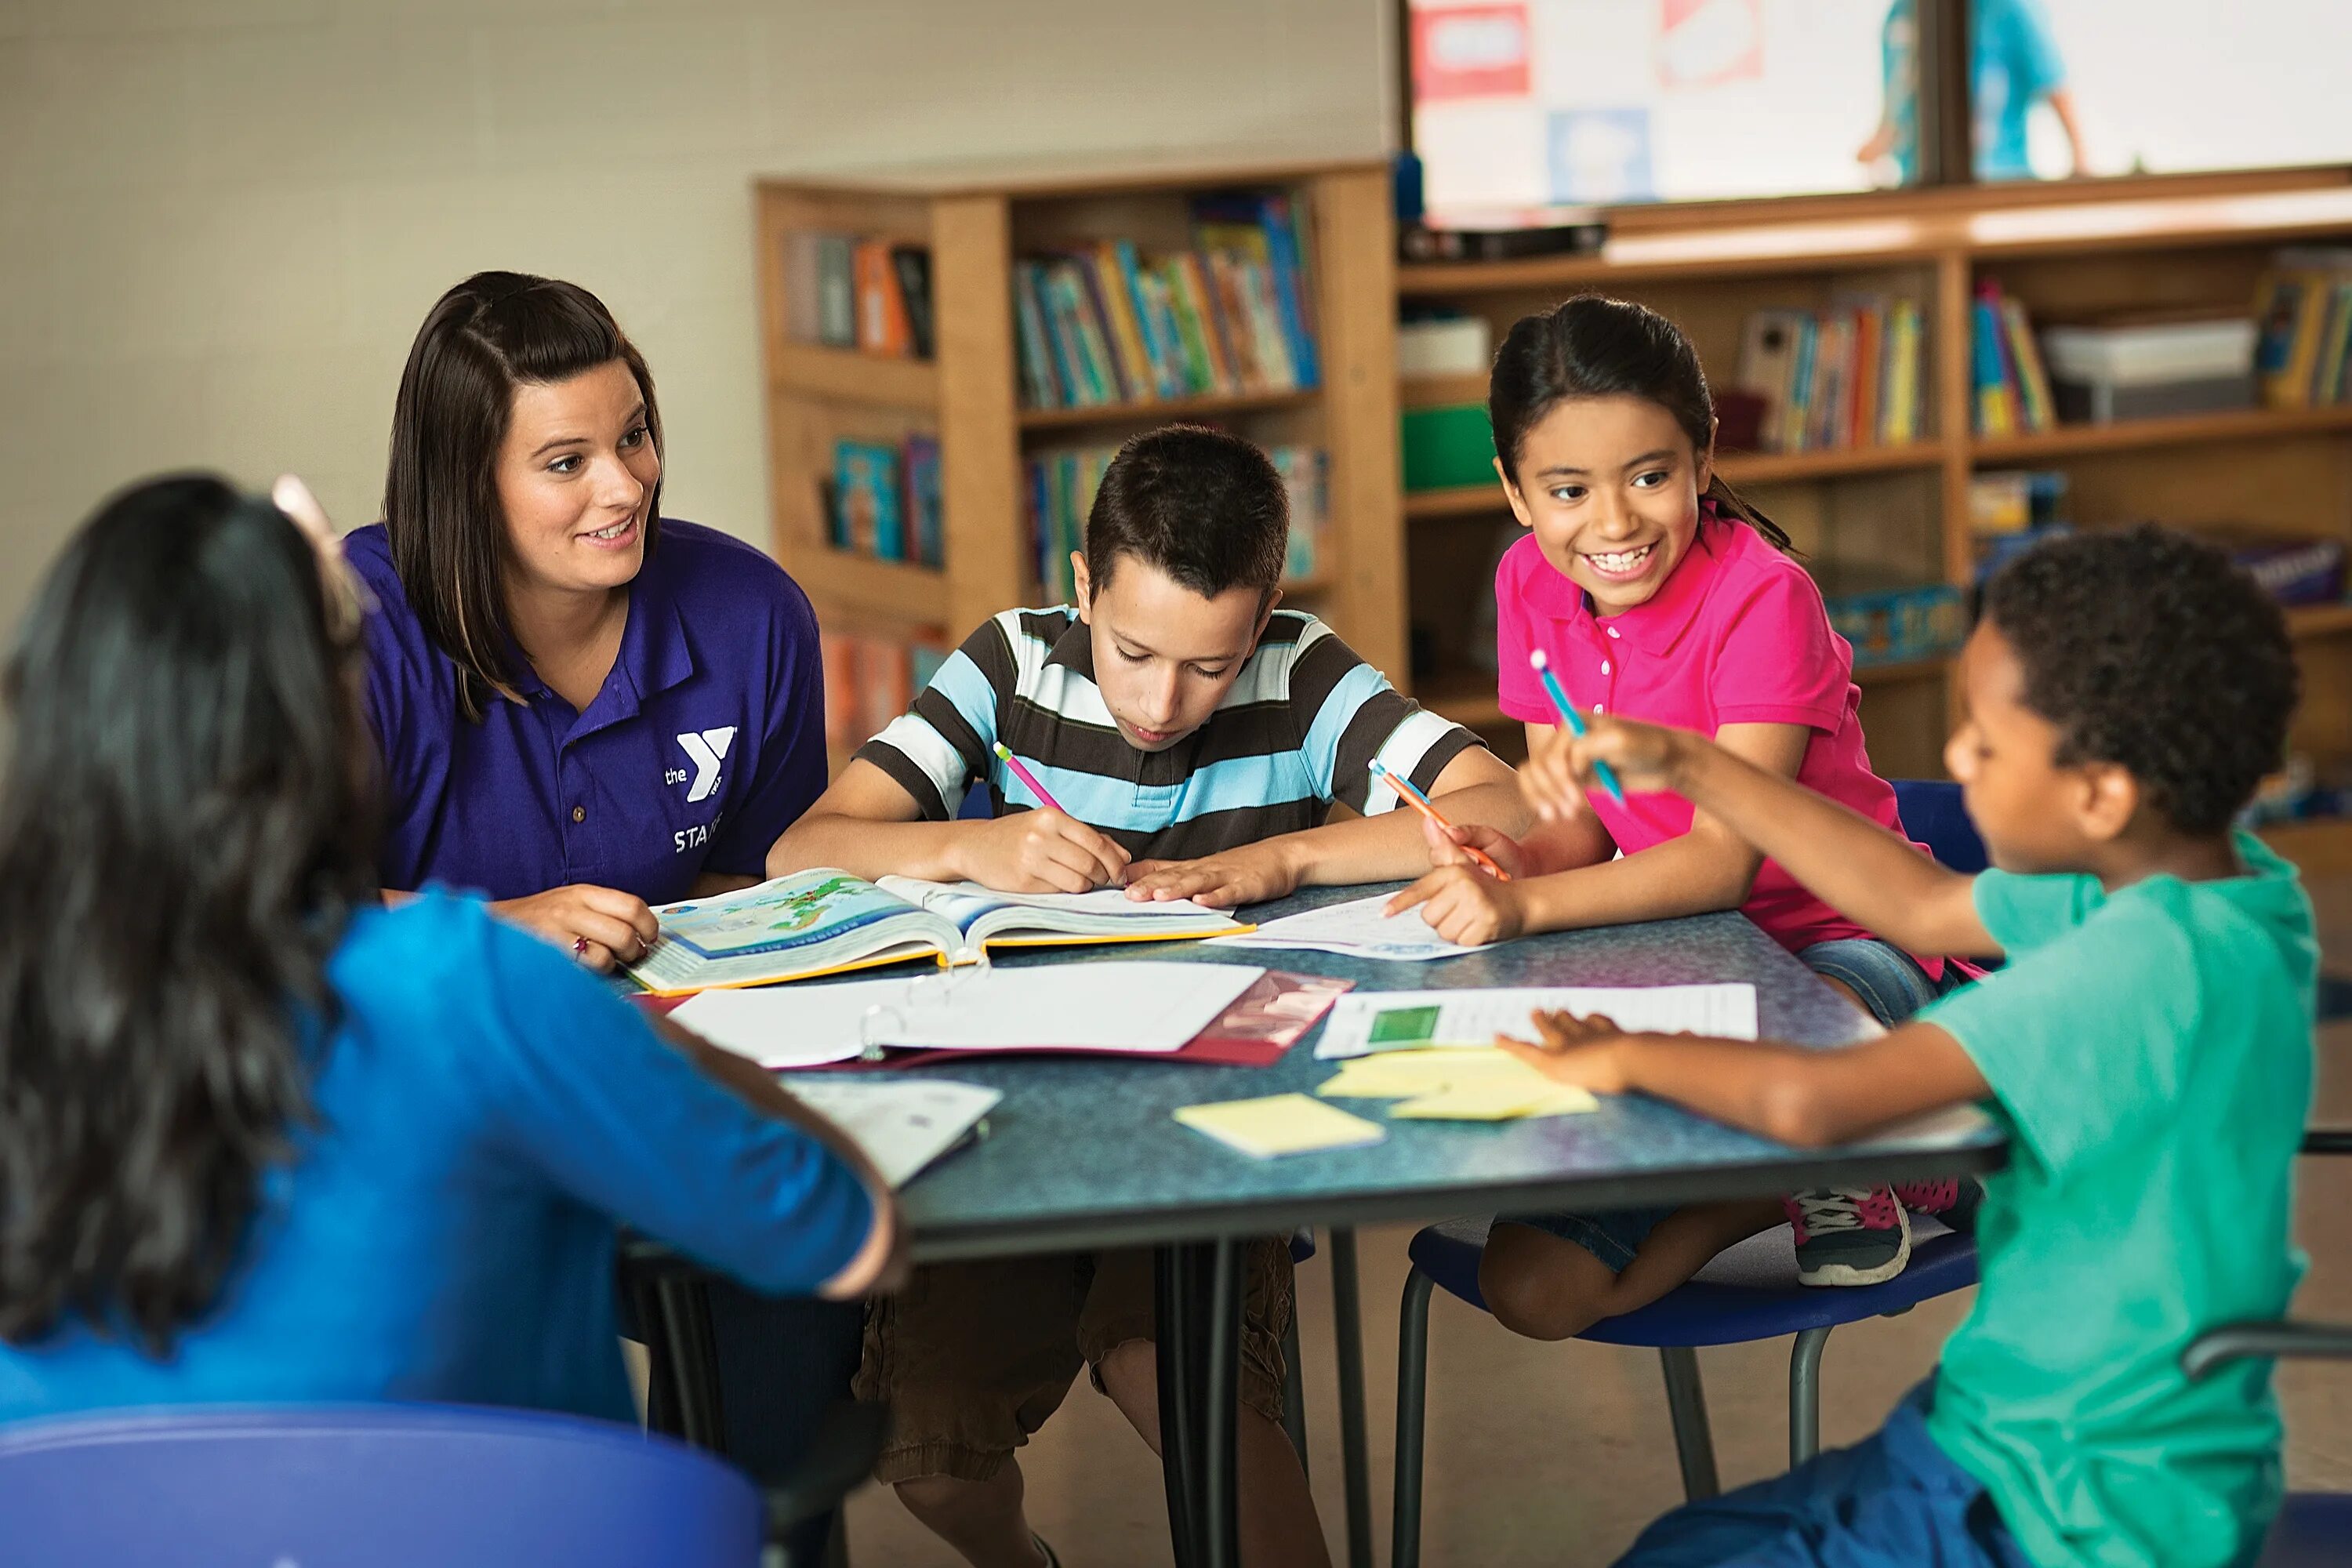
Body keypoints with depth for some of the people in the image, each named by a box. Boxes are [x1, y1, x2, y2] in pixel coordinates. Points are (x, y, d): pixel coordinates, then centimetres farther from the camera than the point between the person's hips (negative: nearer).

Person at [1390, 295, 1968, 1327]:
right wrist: (1512, 861, -22)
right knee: (1530, 1290, -12)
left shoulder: (1762, 596, -19)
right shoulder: (1530, 586, 0)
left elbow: (1724, 860, -25)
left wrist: (1528, 906, -39)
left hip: (1835, 942, -5)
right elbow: (1577, 821, 2)